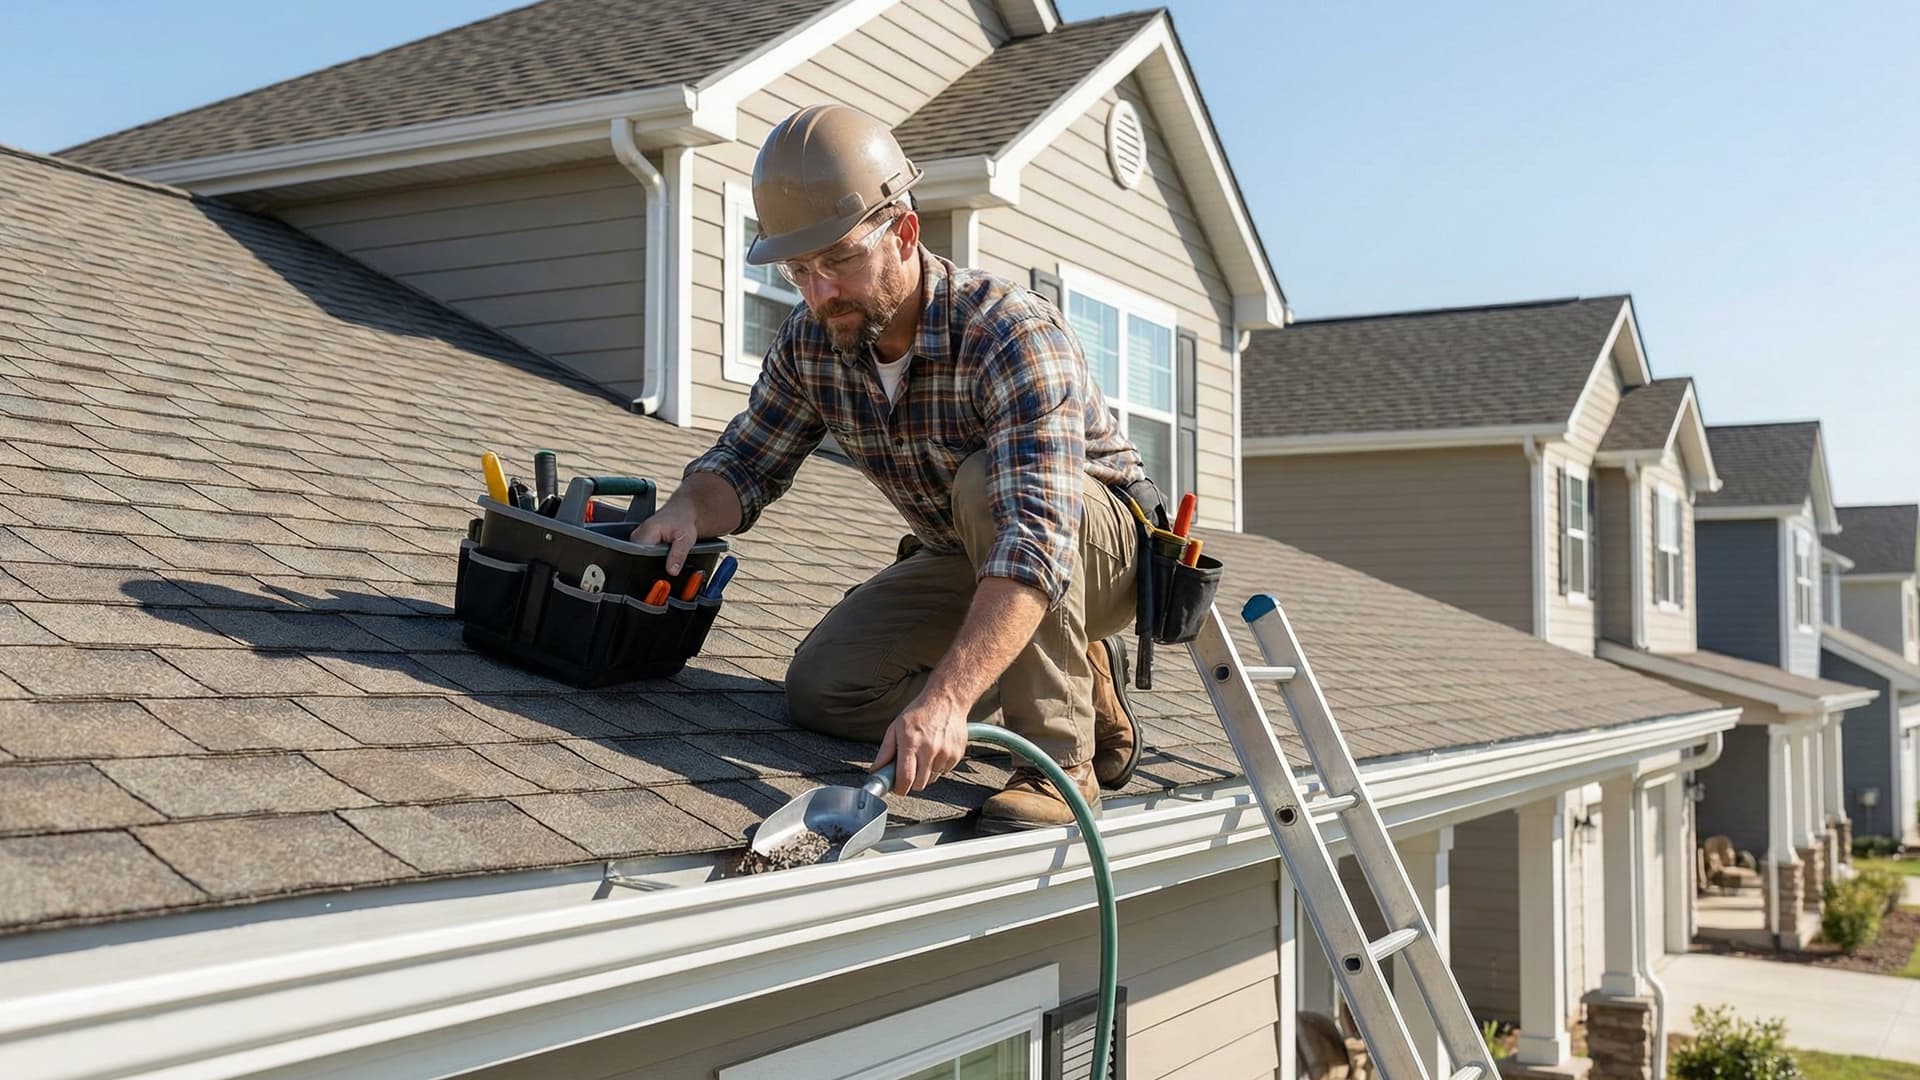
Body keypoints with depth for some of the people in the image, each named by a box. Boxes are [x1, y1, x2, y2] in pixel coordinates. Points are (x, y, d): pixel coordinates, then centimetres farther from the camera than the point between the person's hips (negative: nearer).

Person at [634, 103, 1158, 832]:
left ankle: (1062, 755, -24)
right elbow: (746, 463, 0)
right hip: (969, 561, 7)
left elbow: (1038, 542, -46)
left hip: (1107, 545, -6)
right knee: (821, 690, -10)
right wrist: (688, 511, -26)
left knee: (986, 484, -36)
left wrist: (947, 695, -58)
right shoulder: (810, 343, -12)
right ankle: (1080, 687, 5)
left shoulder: (1012, 334, -34)